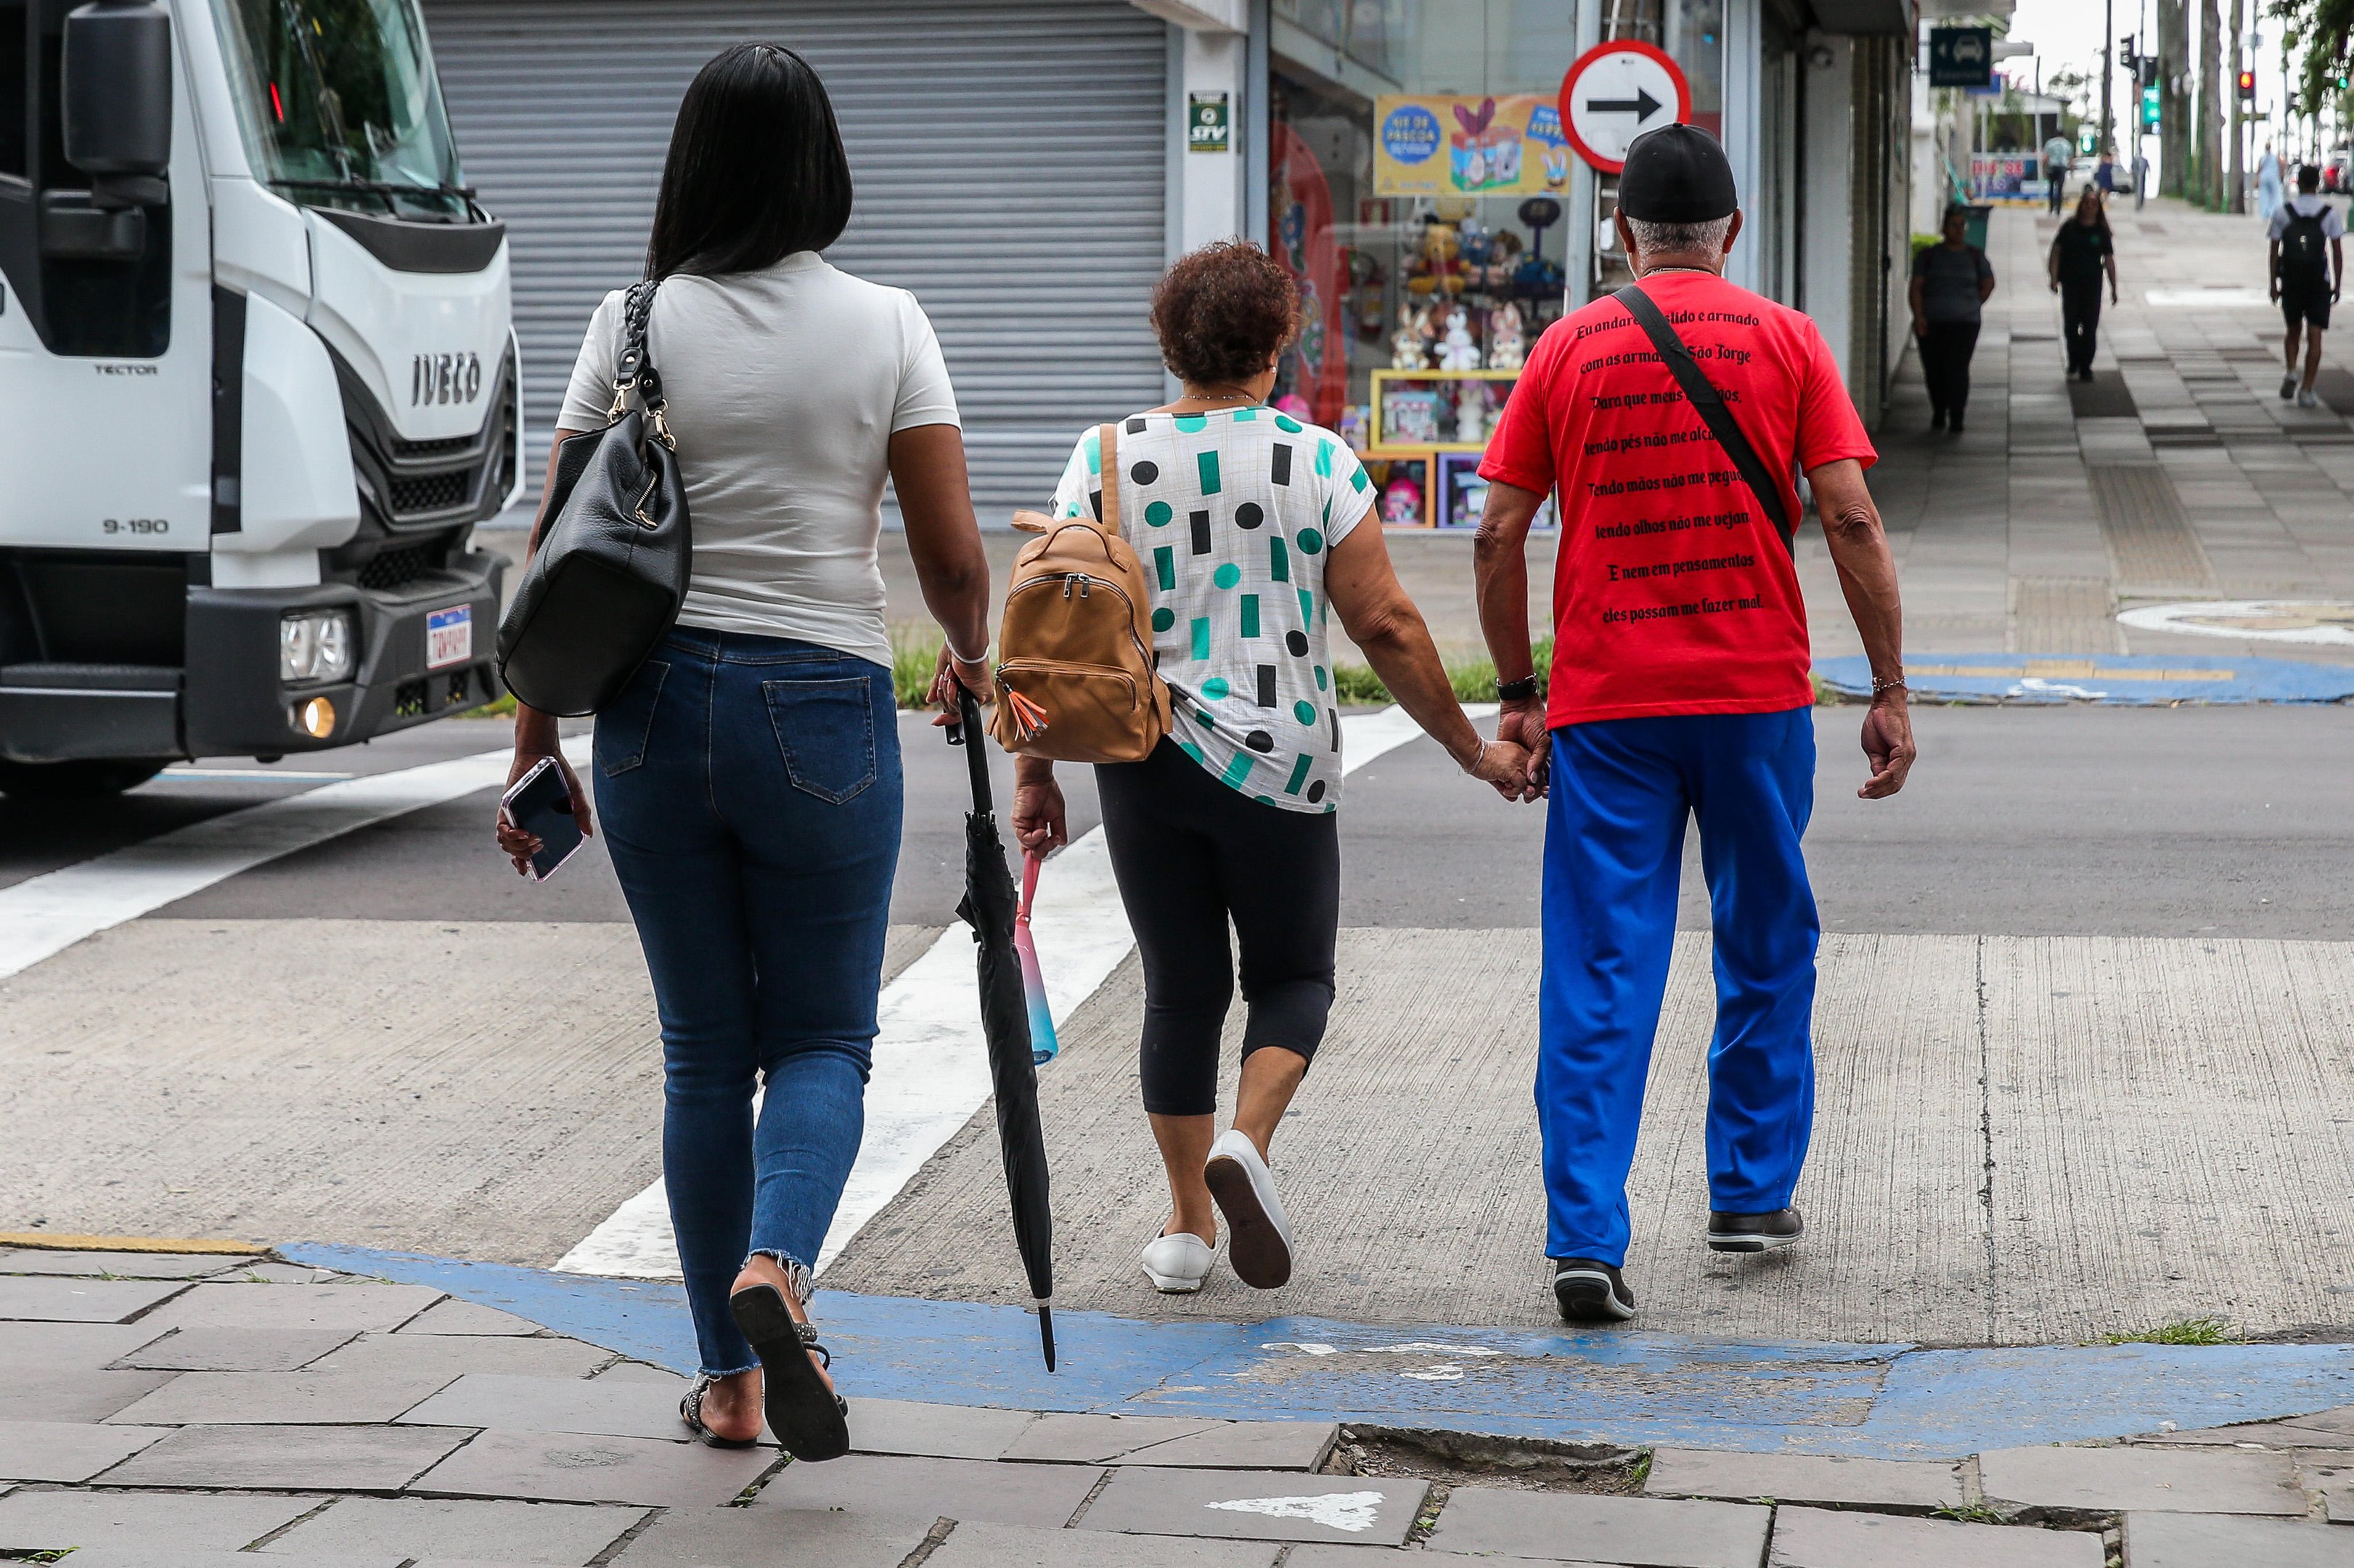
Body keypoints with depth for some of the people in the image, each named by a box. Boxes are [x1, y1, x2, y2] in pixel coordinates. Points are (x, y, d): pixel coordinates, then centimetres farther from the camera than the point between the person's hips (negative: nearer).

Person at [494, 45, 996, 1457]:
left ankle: (728, 1380, 16)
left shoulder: (635, 324, 0)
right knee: (822, 1036, 11)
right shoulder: (885, 324, -3)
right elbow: (955, 557, -3)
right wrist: (971, 656, 18)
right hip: (825, 708, -1)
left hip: (656, 706, 2)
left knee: (705, 1051, 12)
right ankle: (776, 1264, -19)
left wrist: (535, 744, 8)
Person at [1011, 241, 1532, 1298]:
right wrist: (1470, 748, 5)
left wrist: (1035, 771, 7)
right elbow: (1385, 627, -5)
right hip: (1277, 763, -2)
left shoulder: (1106, 460, 1)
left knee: (1181, 990, 12)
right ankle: (1245, 1144, -11)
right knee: (1294, 974, 15)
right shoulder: (1317, 461, -5)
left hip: (1141, 764, 2)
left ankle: (1188, 1224, 16)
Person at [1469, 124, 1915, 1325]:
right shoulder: (1785, 340, 2)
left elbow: (1498, 535, 2)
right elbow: (1851, 520, -4)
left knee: (1599, 975, 0)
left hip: (1605, 705, 0)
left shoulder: (1568, 348, 4)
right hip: (1757, 691, 0)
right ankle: (1751, 1194, 26)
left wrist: (1517, 695, 10)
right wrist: (1890, 691, 0)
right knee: (1766, 951, 17)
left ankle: (1586, 1239, -7)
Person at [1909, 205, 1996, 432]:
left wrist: (1972, 306, 11)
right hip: (1931, 323, 1)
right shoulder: (1928, 255, 7)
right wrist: (1918, 315, -10)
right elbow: (1916, 288, 2)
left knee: (1957, 369, -12)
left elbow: (1988, 284, 20)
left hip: (1964, 322, -1)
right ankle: (1939, 413, 22)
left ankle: (1956, 418, -11)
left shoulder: (1975, 256, 10)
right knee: (1934, 370, 5)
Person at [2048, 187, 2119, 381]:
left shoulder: (2102, 232, 2)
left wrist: (2114, 288, 5)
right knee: (2070, 325, 2)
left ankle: (2085, 367, 5)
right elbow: (2056, 252, 2)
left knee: (2090, 327, -3)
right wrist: (2054, 278, -8)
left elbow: (2109, 261, 5)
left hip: (2092, 284, 0)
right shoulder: (2069, 227, 1)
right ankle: (2074, 361, 25)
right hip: (2070, 283, 0)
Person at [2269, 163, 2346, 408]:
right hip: (2319, 282, -1)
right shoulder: (2329, 213, -2)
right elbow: (2338, 253, -3)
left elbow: (2274, 251, -1)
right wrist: (2338, 285, 4)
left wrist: (2274, 284, 5)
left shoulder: (2283, 212, -1)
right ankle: (2306, 392, -4)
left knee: (2293, 331, 18)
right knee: (2314, 336, 0)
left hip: (2290, 281, 1)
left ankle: (2290, 372, -4)